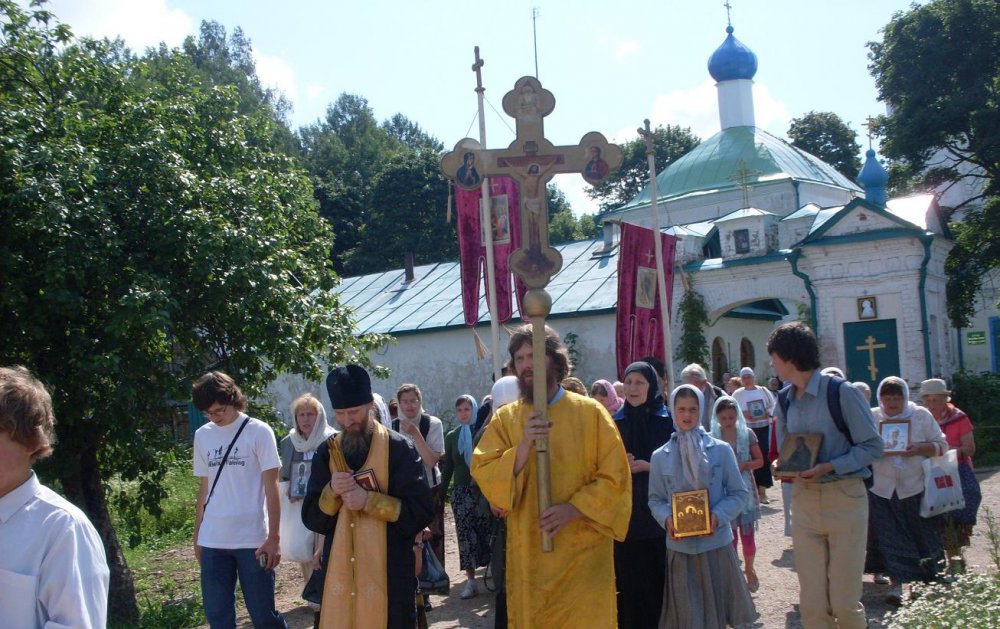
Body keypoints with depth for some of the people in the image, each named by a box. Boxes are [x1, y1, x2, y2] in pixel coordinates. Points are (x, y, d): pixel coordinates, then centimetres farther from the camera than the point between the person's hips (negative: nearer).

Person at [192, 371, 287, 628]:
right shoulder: (202, 436, 8)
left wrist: (274, 537, -9)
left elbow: (271, 487, -5)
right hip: (212, 541, 4)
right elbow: (204, 488, 14)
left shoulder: (258, 431, -4)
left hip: (253, 539, -4)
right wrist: (197, 536, 14)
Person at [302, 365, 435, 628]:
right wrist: (331, 491, -13)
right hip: (338, 572, 4)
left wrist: (369, 501, -18)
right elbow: (311, 518, 6)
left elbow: (421, 512, -10)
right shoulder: (327, 452, 8)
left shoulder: (399, 448, -6)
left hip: (389, 574, -3)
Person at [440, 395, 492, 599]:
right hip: (461, 491, 3)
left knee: (485, 532, -4)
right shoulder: (451, 436, 10)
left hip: (482, 489, -3)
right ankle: (471, 581, 5)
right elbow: (447, 468, 12)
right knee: (465, 535, 0)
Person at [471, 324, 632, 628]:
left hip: (583, 552, -2)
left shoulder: (590, 412, -2)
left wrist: (573, 508, -18)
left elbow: (615, 479, -4)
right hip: (527, 555, 2)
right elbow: (483, 475, -6)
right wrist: (524, 446, -21)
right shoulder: (504, 418, 4)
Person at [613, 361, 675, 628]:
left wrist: (648, 466, -15)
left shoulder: (666, 419, -1)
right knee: (628, 577, 2)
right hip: (625, 512, 2)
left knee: (657, 576, 0)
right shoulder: (616, 422, 7)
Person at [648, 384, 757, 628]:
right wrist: (666, 518, -14)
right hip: (679, 547, 1)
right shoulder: (660, 456, 1)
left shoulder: (721, 450, -3)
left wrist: (719, 516, -16)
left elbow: (739, 493, 0)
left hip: (717, 544, -1)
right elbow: (655, 500, 6)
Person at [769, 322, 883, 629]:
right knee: (812, 604, 6)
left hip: (843, 498, -5)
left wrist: (827, 467, -18)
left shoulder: (842, 393, -10)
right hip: (804, 500, 5)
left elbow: (873, 445, -8)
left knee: (844, 603, -1)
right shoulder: (785, 401, 10)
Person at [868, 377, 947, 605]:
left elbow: (941, 445, 2)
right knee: (889, 538, -2)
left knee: (923, 534, 9)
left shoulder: (921, 415, 1)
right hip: (883, 489, 0)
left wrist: (920, 448, -16)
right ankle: (896, 584, 5)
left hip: (915, 487, 0)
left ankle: (930, 579, 31)